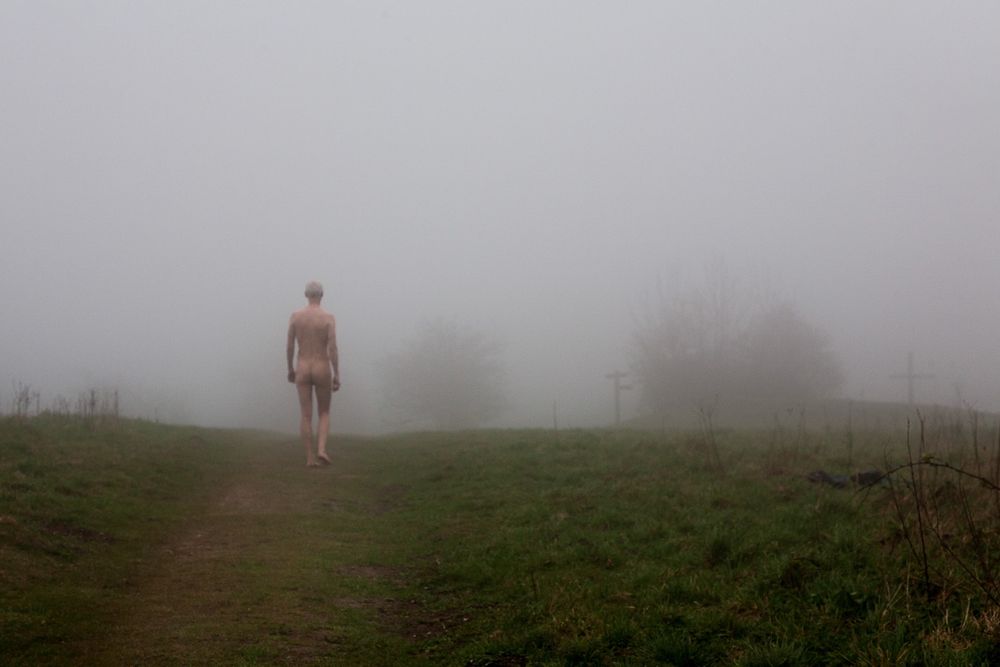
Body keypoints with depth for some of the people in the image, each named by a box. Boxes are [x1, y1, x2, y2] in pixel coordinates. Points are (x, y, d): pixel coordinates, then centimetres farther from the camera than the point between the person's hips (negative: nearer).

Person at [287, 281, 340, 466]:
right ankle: (321, 450, -7)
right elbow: (333, 349, -13)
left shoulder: (295, 316, -2)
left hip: (302, 370, 2)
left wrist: (290, 369, 15)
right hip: (322, 370, -1)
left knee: (306, 416, 6)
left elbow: (289, 346, 1)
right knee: (324, 413, 13)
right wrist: (337, 375, -8)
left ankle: (310, 458, 4)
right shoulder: (329, 317, -8)